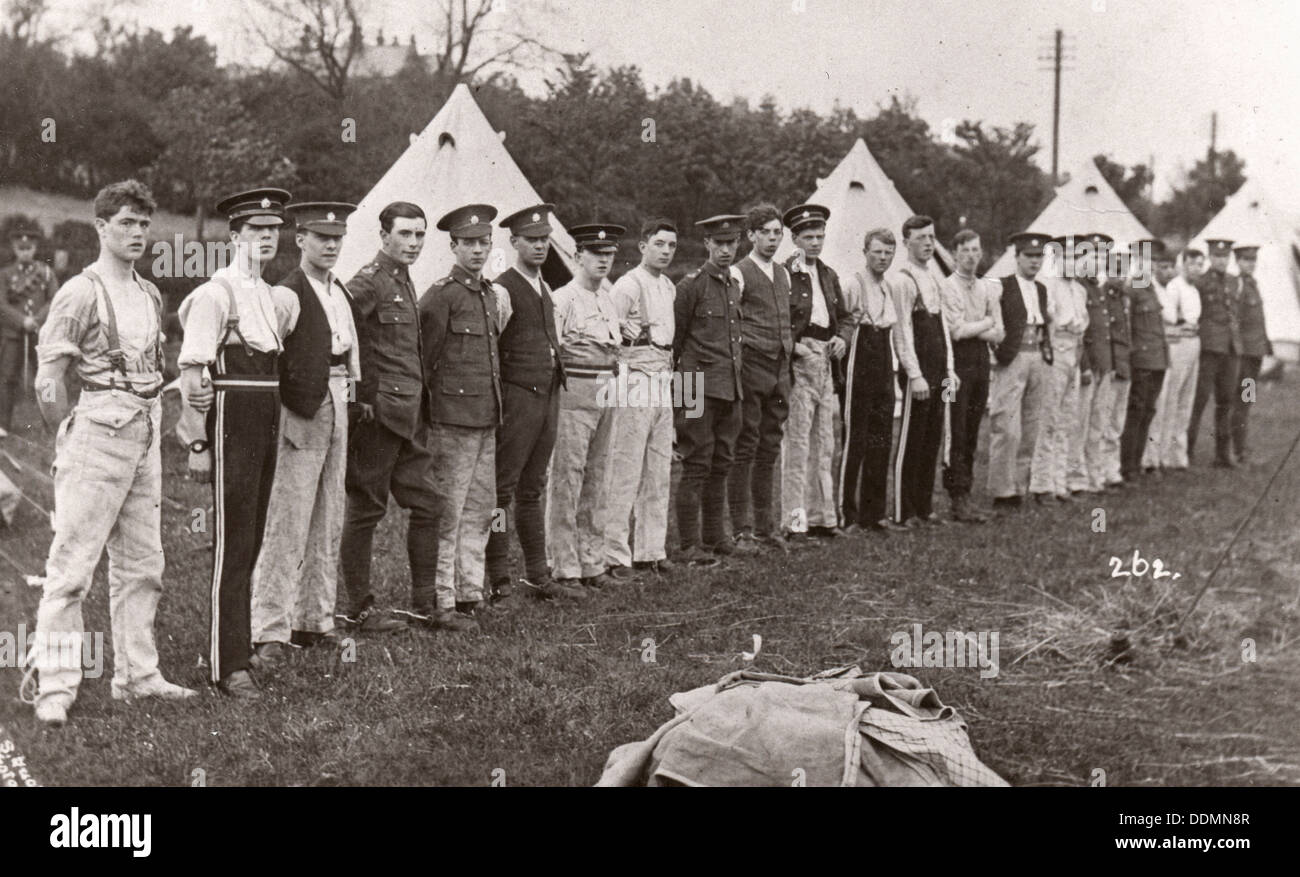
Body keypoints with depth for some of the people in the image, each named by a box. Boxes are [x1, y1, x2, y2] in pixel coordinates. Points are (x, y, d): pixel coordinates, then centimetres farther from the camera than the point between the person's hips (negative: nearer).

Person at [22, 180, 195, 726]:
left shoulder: (150, 296, 14)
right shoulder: (81, 293, -9)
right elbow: (47, 382, -10)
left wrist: (152, 429, 15)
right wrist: (71, 437, -4)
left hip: (145, 440, 8)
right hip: (98, 435, -8)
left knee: (141, 565, 12)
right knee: (72, 563, -7)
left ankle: (137, 675, 21)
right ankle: (54, 685, -3)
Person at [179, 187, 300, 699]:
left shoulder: (272, 296, 16)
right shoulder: (217, 292, -10)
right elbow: (191, 370, -15)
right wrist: (198, 444, -19)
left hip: (269, 418, 8)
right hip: (233, 417, -8)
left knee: (251, 537, 14)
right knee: (233, 541, -8)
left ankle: (233, 638, 26)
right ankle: (230, 665, -6)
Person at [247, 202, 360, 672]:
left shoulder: (341, 292, 16)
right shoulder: (288, 292, -11)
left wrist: (352, 391, 13)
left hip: (336, 408, 9)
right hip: (301, 412, -9)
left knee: (328, 524, 13)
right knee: (287, 525, -8)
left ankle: (314, 620, 23)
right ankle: (269, 633, -6)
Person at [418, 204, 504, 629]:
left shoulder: (490, 294, 15)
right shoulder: (440, 295, -10)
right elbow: (426, 360, -7)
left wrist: (495, 410, 18)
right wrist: (433, 406, -3)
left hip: (486, 419, 8)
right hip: (454, 419, -8)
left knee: (481, 511, 12)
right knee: (446, 515, -3)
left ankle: (470, 593, 21)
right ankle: (439, 604, 2)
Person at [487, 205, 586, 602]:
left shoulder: (545, 290, 16)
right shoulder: (503, 290, -10)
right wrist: (495, 403, -13)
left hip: (548, 395, 8)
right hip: (516, 395, -8)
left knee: (532, 491, 13)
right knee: (503, 489, -4)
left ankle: (538, 577, 17)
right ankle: (499, 579, 0)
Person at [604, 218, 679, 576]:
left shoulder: (669, 287, 15)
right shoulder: (627, 286, -10)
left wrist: (670, 369, 15)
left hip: (663, 382, 8)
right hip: (635, 382, -8)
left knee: (660, 471, 10)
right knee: (625, 470, -7)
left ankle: (651, 550, 18)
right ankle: (615, 554, -2)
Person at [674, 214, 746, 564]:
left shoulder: (735, 286, 15)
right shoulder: (690, 285, -7)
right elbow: (673, 338, -3)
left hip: (731, 389, 7)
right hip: (701, 387, -7)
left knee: (721, 466, 12)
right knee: (697, 467, -6)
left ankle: (715, 538, 20)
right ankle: (691, 546, -2)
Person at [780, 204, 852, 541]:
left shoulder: (829, 275, 17)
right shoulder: (783, 274, -7)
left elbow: (845, 317, 24)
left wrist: (842, 337, 5)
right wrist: (795, 346, -19)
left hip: (826, 361, 8)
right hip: (798, 362, -8)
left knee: (824, 442, 12)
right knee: (797, 443, -7)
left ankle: (820, 514, 20)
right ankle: (794, 518, -2)